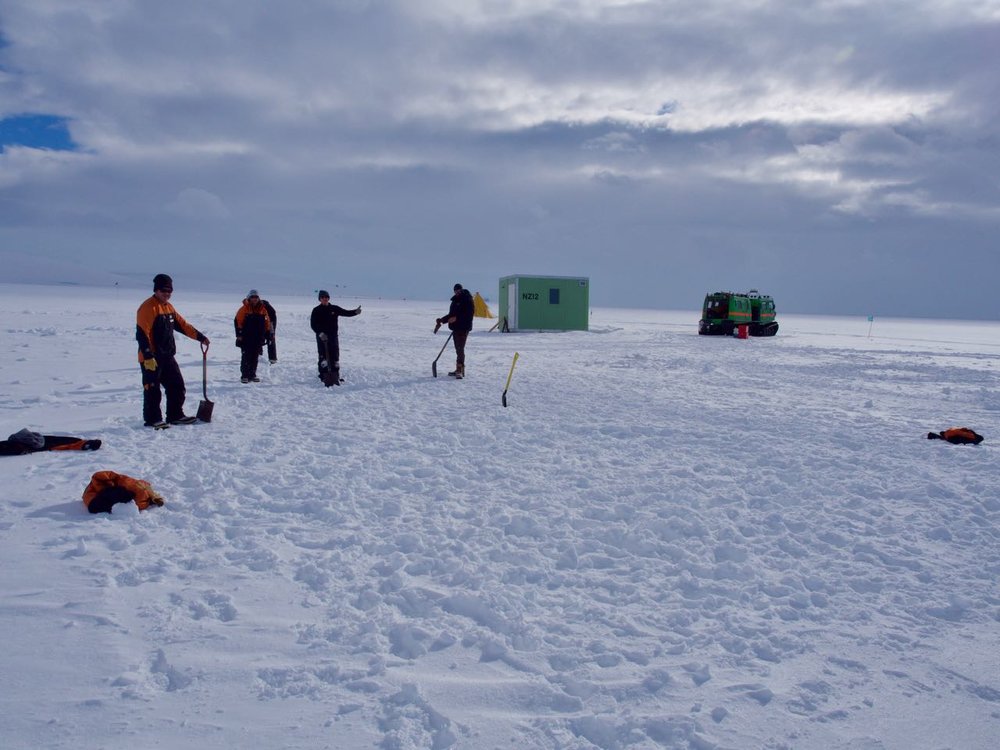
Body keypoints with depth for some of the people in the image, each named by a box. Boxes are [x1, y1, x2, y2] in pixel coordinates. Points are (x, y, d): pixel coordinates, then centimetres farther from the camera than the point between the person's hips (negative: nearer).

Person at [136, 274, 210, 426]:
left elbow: (182, 325, 21)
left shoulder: (168, 307, 13)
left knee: (177, 386, 13)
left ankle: (175, 416, 23)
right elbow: (142, 334, -20)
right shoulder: (148, 308, -14)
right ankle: (152, 420, 10)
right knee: (152, 390, 0)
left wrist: (200, 337, 15)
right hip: (151, 359, -9)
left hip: (167, 356, 9)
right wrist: (148, 357, -25)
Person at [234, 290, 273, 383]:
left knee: (255, 357, 9)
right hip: (246, 338, -4)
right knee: (246, 357, -4)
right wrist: (239, 334, -11)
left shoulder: (263, 309, 9)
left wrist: (268, 336, 11)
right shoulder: (244, 309, -3)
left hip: (258, 339, 4)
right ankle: (244, 376, -1)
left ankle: (252, 375, 17)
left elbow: (267, 323, 14)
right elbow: (237, 322, -5)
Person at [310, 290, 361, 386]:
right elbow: (313, 324, -4)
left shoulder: (334, 309, 6)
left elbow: (346, 313, 3)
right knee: (323, 357, -6)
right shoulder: (316, 310, 0)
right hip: (322, 337, -3)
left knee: (335, 357, 6)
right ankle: (324, 377, -3)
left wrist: (355, 312, -16)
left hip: (333, 336, 3)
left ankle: (336, 378, 14)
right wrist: (320, 333, -18)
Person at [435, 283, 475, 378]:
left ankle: (460, 370, -17)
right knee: (458, 349, 12)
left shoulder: (467, 300, -7)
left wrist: (457, 318, -22)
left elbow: (469, 314, -17)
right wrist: (441, 320, 15)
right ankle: (459, 370, 19)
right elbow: (451, 314, 23)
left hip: (463, 328, -8)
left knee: (460, 349, -15)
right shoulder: (455, 301, 17)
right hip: (455, 327, 8)